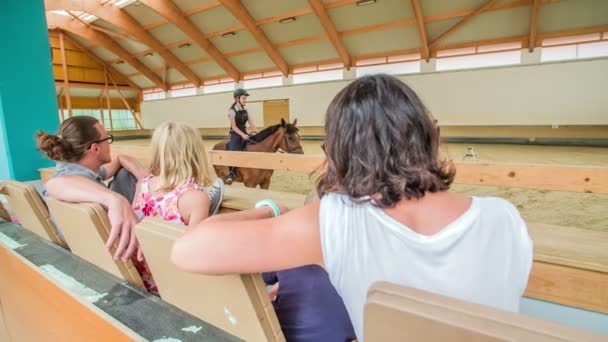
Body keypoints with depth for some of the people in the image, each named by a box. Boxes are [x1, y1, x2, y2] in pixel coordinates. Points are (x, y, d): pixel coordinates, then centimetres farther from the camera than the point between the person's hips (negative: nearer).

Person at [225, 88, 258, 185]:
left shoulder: (245, 111, 11)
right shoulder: (232, 111, -6)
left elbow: (251, 123, 5)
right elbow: (234, 126, -14)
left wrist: (256, 132, -13)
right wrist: (242, 135, -28)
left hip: (245, 134, 6)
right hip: (235, 135, -6)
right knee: (234, 151, -24)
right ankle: (231, 173, -9)